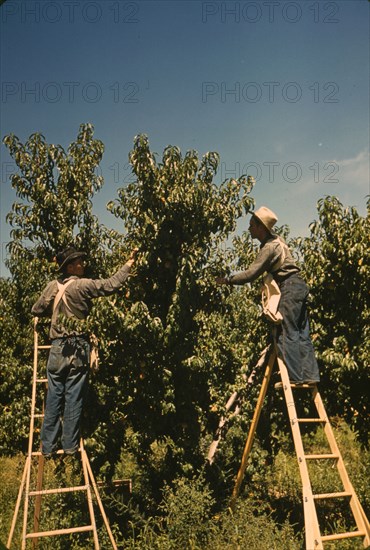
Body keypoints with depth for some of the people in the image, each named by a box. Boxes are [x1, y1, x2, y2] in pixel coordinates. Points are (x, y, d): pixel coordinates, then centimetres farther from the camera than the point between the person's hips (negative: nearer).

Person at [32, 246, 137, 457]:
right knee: (74, 399, 5)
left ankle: (48, 446, 15)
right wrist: (129, 264, 0)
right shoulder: (83, 285, -11)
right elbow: (111, 285, -11)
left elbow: (37, 310, 15)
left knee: (54, 398, 9)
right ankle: (70, 445, 13)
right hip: (79, 348, -4)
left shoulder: (52, 287, 4)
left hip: (58, 348, 4)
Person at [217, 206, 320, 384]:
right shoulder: (275, 239, 14)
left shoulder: (269, 247, -15)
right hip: (299, 287, 10)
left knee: (287, 334, -9)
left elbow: (250, 274, -17)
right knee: (301, 334, 7)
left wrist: (228, 280, -8)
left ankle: (295, 376, -9)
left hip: (290, 288, -10)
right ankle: (309, 375, 7)